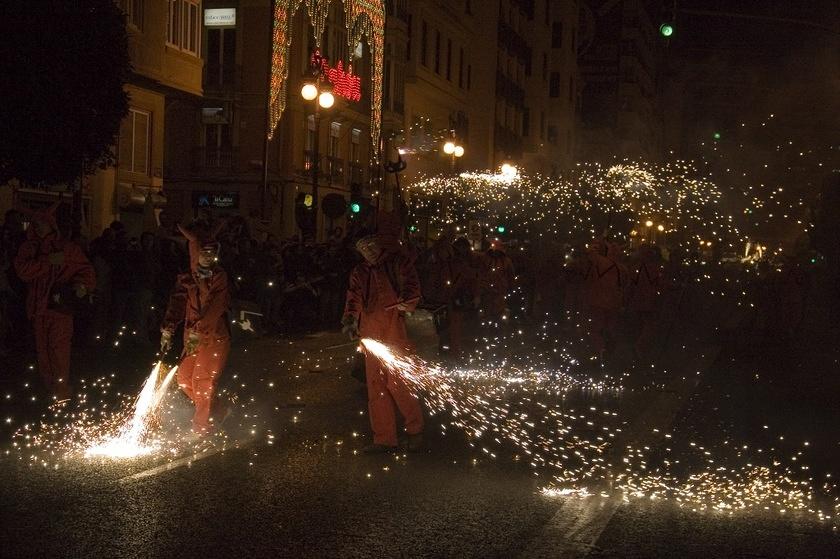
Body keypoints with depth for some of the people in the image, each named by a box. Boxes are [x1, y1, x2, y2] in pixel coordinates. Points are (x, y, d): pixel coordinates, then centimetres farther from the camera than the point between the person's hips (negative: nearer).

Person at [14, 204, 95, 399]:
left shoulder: (68, 248, 8)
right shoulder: (29, 248, 13)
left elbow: (86, 270, 5)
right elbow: (23, 270, -3)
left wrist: (82, 284, -15)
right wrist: (48, 261, -12)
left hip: (61, 305, -3)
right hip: (38, 307, 3)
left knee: (59, 349, -12)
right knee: (42, 350, 4)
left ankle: (62, 394, -11)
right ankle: (48, 389, 13)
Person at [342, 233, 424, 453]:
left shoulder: (398, 264, 8)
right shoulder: (360, 273, 19)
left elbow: (410, 283, -5)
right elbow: (354, 298, 6)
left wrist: (406, 301, -25)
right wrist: (350, 319, -12)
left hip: (394, 333, -5)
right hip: (370, 335, 5)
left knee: (398, 383, -9)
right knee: (376, 387, 4)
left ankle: (415, 429, 9)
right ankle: (384, 438, 11)